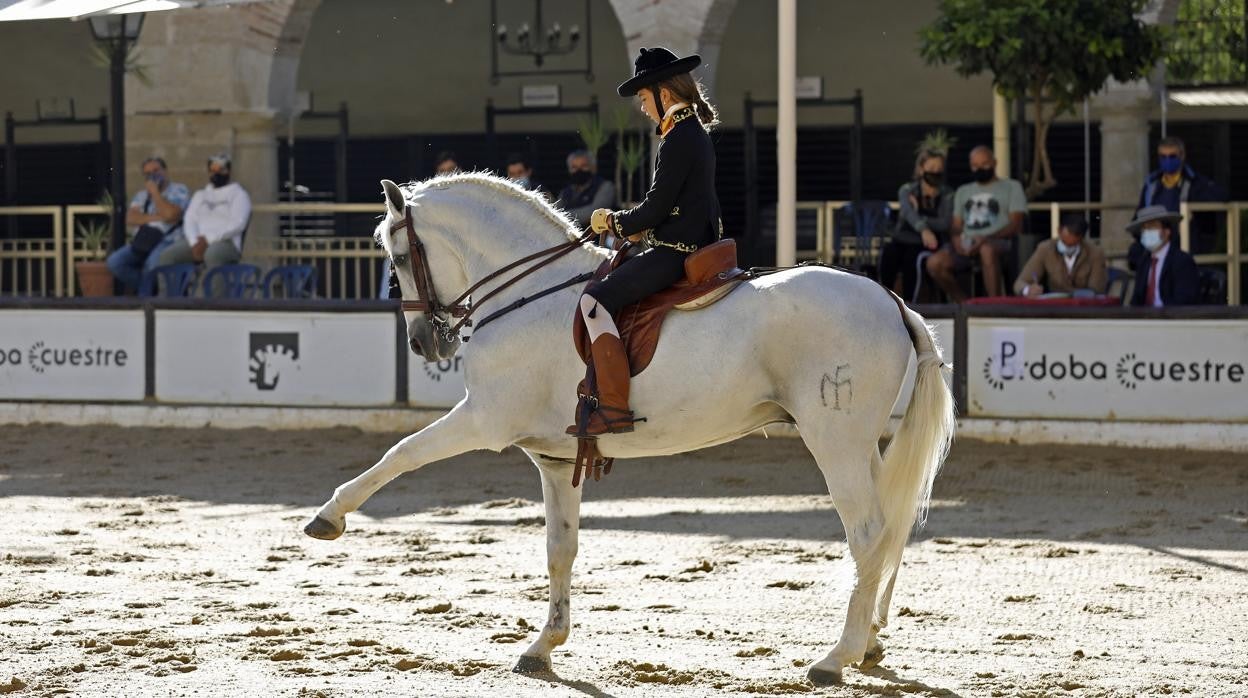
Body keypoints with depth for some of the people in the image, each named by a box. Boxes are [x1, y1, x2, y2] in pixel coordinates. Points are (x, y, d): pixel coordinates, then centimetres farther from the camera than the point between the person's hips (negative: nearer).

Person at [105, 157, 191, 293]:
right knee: (114, 261, -21)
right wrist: (156, 217, -8)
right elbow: (130, 218, 5)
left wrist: (154, 192, -3)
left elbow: (170, 214, -13)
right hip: (141, 242, 5)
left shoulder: (178, 190, 6)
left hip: (167, 241, -5)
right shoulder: (142, 194, 22)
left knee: (153, 263, -38)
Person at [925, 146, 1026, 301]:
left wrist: (986, 239, -15)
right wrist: (956, 238, -6)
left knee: (987, 250, -43)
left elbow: (1015, 225, 2)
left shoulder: (1011, 187, 14)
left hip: (997, 243, -4)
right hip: (966, 245, 4)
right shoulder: (963, 191, 28)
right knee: (935, 262, -27)